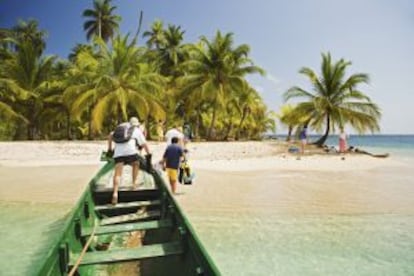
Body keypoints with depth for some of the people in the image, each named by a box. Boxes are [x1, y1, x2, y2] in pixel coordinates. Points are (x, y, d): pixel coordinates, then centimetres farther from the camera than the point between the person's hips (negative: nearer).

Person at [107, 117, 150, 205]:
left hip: (118, 152, 2)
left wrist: (109, 149, 24)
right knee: (136, 164, 27)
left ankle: (115, 193, -19)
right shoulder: (137, 130, 22)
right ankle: (134, 183, 20)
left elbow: (110, 136, 20)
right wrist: (149, 154, 25)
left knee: (117, 173, -3)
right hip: (130, 151, -2)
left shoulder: (120, 127, 31)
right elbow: (144, 144, 18)